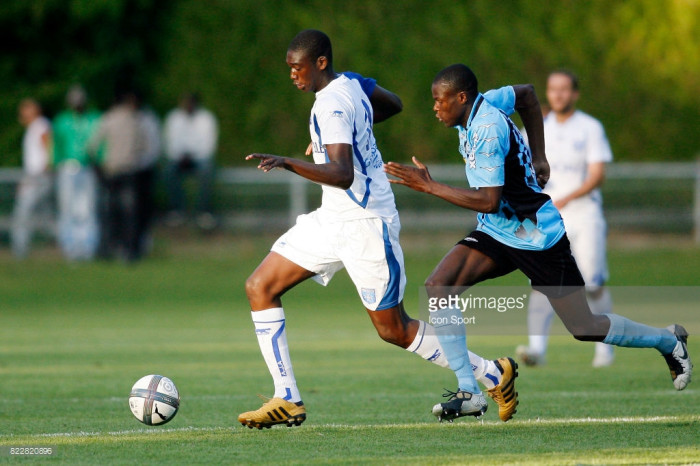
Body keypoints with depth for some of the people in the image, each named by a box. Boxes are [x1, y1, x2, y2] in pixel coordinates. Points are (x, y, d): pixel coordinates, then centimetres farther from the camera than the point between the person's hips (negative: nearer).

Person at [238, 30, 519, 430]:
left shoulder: (331, 107, -22)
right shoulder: (351, 83, 6)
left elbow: (343, 175, -34)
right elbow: (394, 104, 25)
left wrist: (288, 163, -44)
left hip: (366, 224, -10)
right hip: (332, 219, 10)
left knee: (395, 330, 0)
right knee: (260, 287, 1)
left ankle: (493, 374, 15)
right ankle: (287, 400, -1)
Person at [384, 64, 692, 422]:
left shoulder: (486, 129, -26)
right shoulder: (482, 106, 1)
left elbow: (489, 201, -30)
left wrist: (429, 186, -27)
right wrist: (537, 156, 19)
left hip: (537, 239, -9)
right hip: (495, 234, 9)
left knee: (584, 328, 1)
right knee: (437, 287, -12)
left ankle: (669, 342, 26)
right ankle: (468, 392, -10)